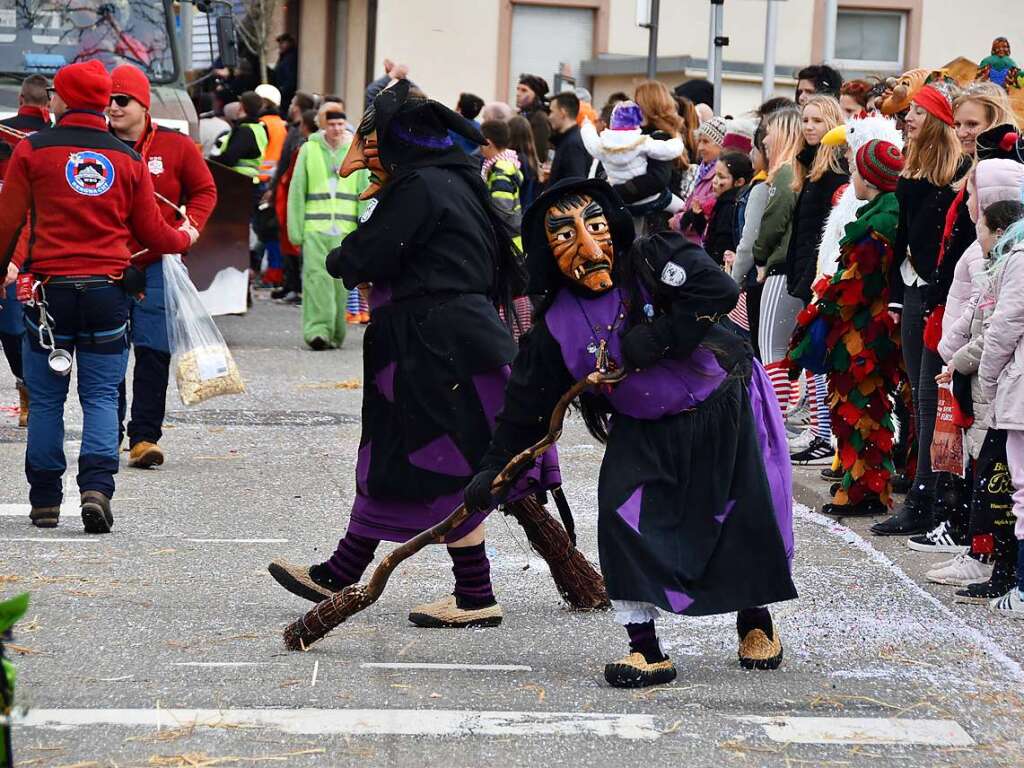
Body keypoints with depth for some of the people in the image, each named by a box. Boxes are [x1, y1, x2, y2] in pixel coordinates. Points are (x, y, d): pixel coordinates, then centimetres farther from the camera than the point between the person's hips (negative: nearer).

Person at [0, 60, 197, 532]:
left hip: (49, 292, -1)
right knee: (101, 397, 6)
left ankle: (45, 501, 11)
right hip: (108, 293, 1)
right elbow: (152, 234, 9)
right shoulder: (128, 158, 4)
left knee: (46, 399, 8)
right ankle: (97, 487, -12)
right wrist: (185, 238, 31)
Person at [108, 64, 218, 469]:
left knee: (153, 352, -4)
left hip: (157, 263, -1)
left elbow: (204, 190, 11)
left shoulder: (175, 146, 1)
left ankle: (145, 436, -1)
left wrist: (191, 225, -6)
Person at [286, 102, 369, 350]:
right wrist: (296, 229, 1)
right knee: (317, 277, -13)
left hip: (345, 230, 1)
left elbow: (365, 193, 10)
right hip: (315, 227, -1)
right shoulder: (309, 150, 6)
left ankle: (335, 334, 12)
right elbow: (296, 192, 7)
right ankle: (317, 330, -18)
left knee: (340, 280, 2)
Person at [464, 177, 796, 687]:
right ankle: (645, 650, -7)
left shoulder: (655, 260, -18)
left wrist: (654, 339, -32)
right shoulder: (557, 325, -8)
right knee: (624, 518, -14)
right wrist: (494, 467, -6)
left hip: (722, 412, -2)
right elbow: (527, 401, -2)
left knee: (747, 515, 2)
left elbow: (717, 291, -33)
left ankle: (756, 620, 29)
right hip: (645, 432, 2)